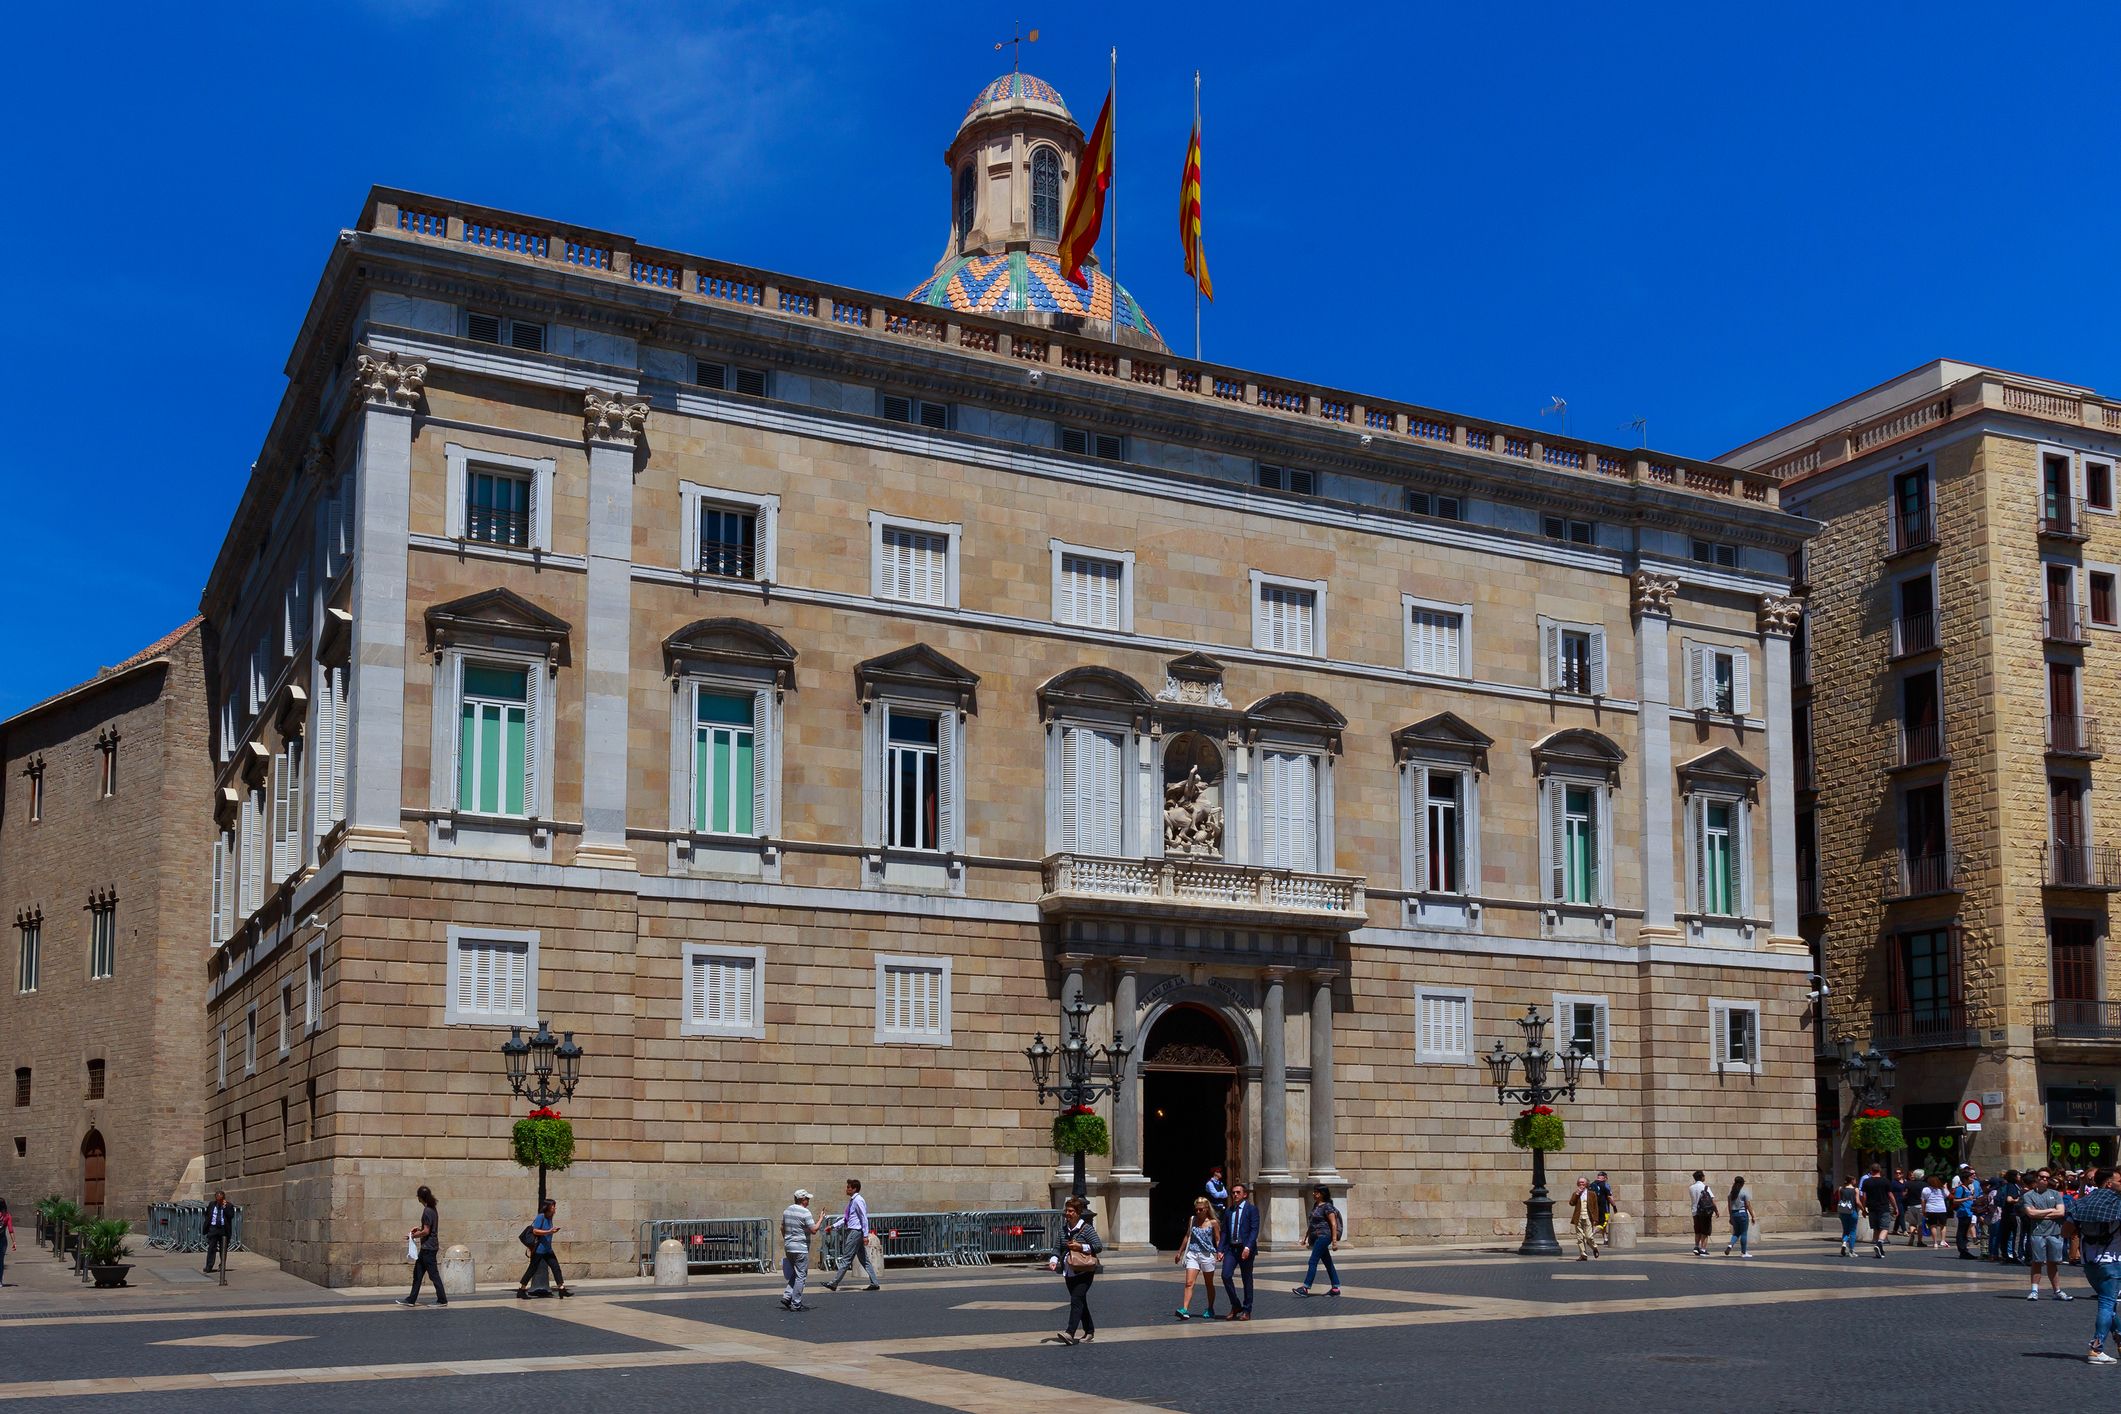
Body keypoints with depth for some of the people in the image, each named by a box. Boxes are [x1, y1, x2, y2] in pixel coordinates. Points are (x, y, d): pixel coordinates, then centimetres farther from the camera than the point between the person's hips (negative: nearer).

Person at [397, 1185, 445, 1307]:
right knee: (417, 1273, 12)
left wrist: (413, 1235, -8)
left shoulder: (427, 1211, -18)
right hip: (426, 1247, 10)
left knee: (433, 1274, -3)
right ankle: (411, 1300, 16)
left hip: (428, 1248, -10)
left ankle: (442, 1300, 3)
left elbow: (426, 1231, -19)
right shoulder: (433, 1209, 11)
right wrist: (420, 1229, 15)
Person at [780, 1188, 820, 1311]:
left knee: (795, 1274, 20)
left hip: (788, 1247, 8)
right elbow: (813, 1230, -15)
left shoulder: (787, 1210, 9)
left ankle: (787, 1296, 9)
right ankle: (796, 1304, -1)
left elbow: (782, 1229, 16)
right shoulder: (805, 1212, -14)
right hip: (801, 1248, -7)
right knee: (801, 1276, -1)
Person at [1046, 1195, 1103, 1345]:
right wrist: (1053, 1260, -4)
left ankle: (1070, 1333, -25)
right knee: (1080, 1302, 13)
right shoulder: (1063, 1229, 9)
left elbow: (1099, 1246, -10)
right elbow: (1058, 1248, 13)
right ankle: (1089, 1332, 25)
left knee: (1076, 1300, -17)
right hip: (1069, 1272, 7)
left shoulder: (1086, 1228, -8)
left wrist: (1081, 1247, -18)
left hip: (1084, 1271, -7)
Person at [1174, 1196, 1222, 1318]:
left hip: (1207, 1255, -2)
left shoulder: (1213, 1223, -2)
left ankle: (1210, 1309, 26)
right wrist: (1180, 1252, 22)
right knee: (1189, 1283, -12)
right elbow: (1187, 1237, 18)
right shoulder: (1192, 1220, 7)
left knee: (1209, 1284, 11)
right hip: (1192, 1254, 2)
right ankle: (1185, 1310, -21)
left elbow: (1218, 1240, 2)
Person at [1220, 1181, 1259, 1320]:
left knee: (1246, 1279, 2)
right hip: (1231, 1248, 4)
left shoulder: (1252, 1209, -1)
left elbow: (1254, 1230, -9)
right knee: (1226, 1275, -10)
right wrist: (1221, 1250, 5)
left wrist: (1248, 1247, -20)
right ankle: (1235, 1305, 6)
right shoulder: (1229, 1211, 14)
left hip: (1245, 1248, -4)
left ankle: (1246, 1311, 12)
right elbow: (1224, 1231, 15)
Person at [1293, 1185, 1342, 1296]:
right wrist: (1306, 1236, 23)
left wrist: (1334, 1240, -21)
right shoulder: (1316, 1205, 15)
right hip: (1315, 1237, 10)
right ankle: (1336, 1288, 14)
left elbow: (1334, 1224, -16)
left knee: (1313, 1262, -12)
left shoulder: (1327, 1206, -12)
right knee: (1328, 1263, 11)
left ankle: (1306, 1288, -14)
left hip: (1323, 1236, -10)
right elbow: (1311, 1223, 23)